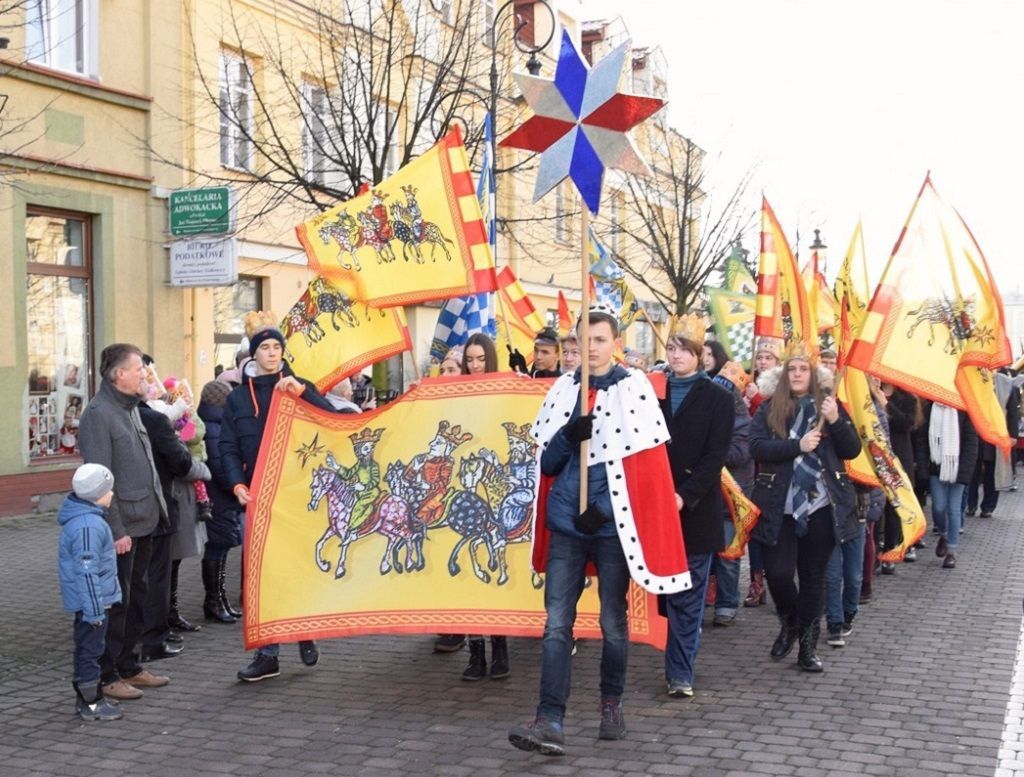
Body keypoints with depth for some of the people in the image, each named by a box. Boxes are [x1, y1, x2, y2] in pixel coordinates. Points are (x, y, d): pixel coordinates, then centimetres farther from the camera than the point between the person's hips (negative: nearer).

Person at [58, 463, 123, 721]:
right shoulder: (88, 526, -25)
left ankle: (86, 697, 30)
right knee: (90, 649, -1)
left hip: (86, 602, 10)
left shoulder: (85, 517, 8)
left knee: (87, 648, 18)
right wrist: (94, 610, -21)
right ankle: (92, 704, 8)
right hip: (91, 601, -10)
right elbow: (86, 571, -25)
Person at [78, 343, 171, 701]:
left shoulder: (130, 408, 14)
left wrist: (158, 507, 14)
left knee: (136, 598, 15)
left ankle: (128, 665, 27)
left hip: (143, 522, 9)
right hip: (121, 527, -9)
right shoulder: (99, 414, -15)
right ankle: (106, 675, 11)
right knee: (116, 601, 0)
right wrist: (116, 530, -20)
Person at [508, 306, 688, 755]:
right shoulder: (563, 389, 8)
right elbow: (546, 463, 8)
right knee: (557, 625, -4)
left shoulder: (634, 388, -2)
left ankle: (612, 703, 29)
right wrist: (568, 436, -14)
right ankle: (550, 722, -6)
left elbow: (646, 463, -6)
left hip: (614, 524, -3)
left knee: (613, 622, 10)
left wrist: (604, 508, -13)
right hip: (566, 523, 3)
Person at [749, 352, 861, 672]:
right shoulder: (768, 408, 4)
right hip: (780, 507, -1)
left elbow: (852, 451, 2)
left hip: (822, 505, 1)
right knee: (778, 572, -6)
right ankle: (789, 622, 24)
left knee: (813, 575, 7)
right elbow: (757, 447, -10)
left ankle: (808, 645, 19)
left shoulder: (829, 404, 7)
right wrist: (797, 445, -21)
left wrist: (836, 421, -14)